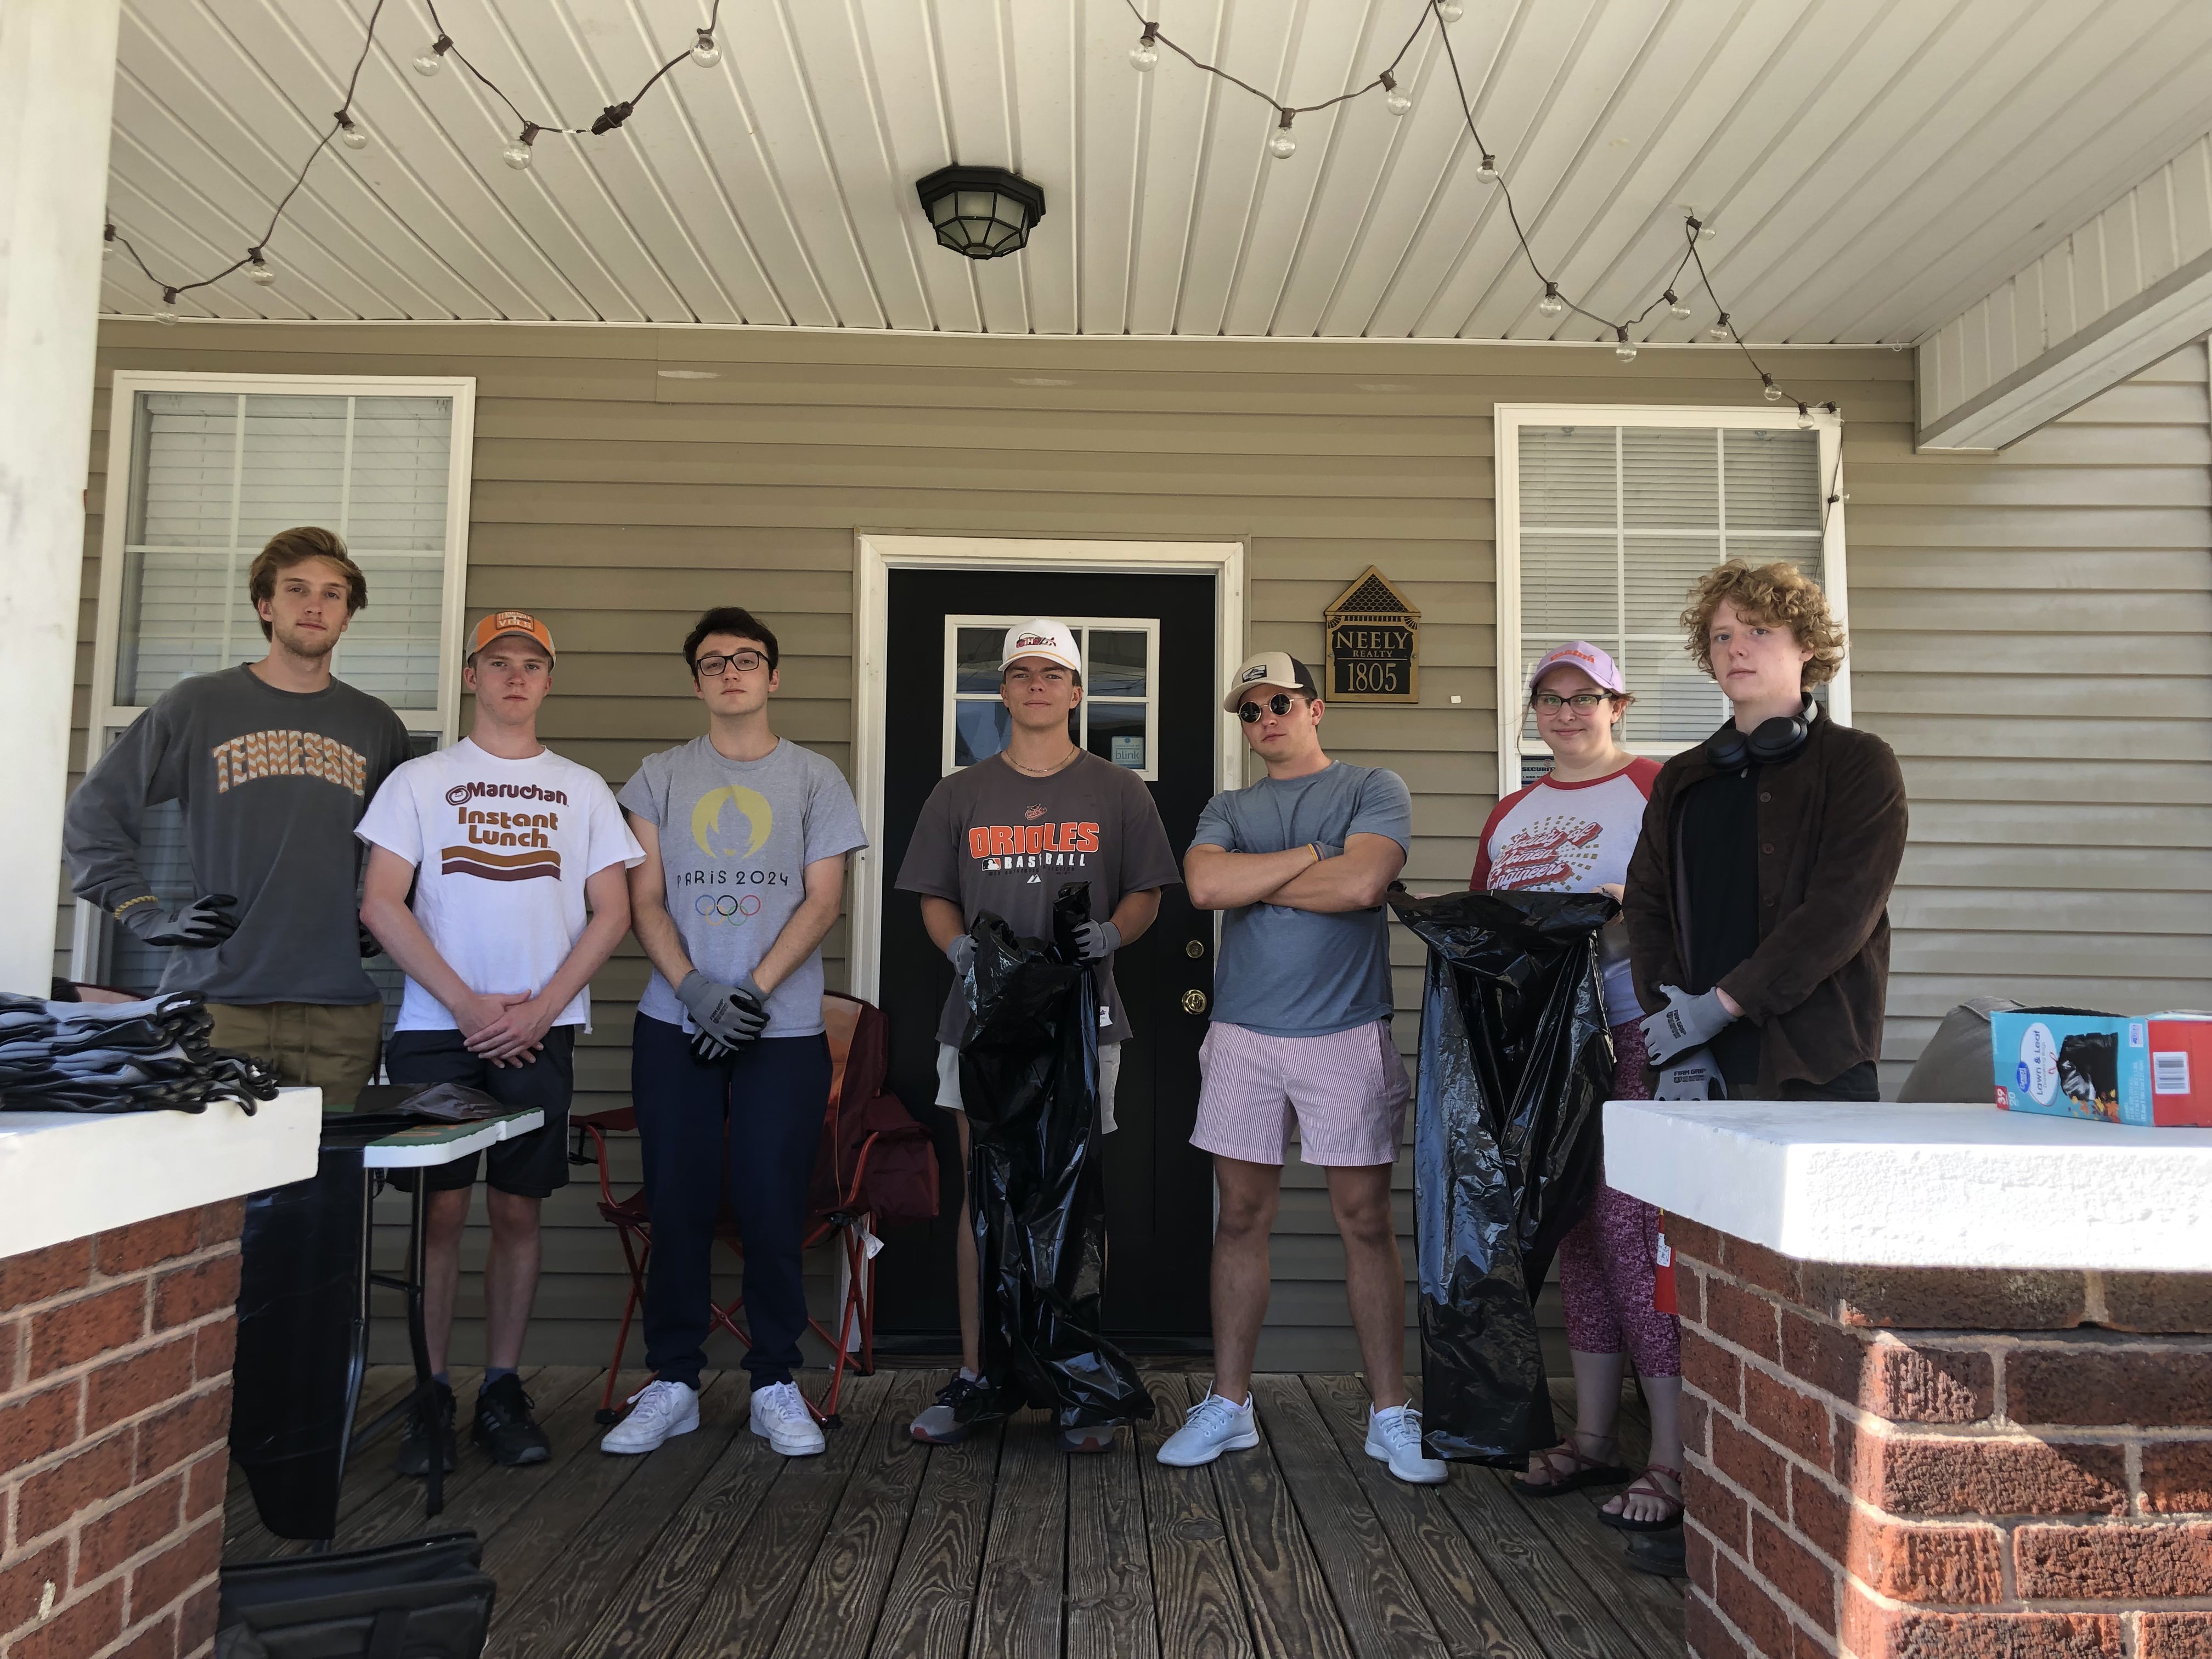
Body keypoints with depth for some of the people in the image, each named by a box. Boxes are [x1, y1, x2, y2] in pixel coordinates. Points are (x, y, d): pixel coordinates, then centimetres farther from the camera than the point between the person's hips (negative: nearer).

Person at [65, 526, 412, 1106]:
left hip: (340, 1012, 2)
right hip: (216, 999, -2)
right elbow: (90, 815, 8)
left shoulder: (377, 727, 12)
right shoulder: (197, 705, 5)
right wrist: (148, 915, -1)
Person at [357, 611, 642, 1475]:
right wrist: (466, 1004, -8)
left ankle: (502, 1392, 15)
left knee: (518, 1210, 4)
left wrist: (539, 1009, -6)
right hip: (436, 1027, -1)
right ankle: (430, 1397, 10)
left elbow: (611, 914, 6)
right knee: (440, 1208, -1)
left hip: (540, 1033, 1)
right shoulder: (420, 780, 8)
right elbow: (381, 905, 1)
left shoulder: (582, 789, 12)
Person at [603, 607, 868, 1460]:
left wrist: (752, 990, -10)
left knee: (774, 1206, 0)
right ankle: (672, 1383, 16)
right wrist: (695, 989, -10)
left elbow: (822, 899, 0)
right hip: (674, 1028, 1)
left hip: (783, 1030, -1)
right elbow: (646, 901, 5)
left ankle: (775, 1384, 12)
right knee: (678, 1206, 4)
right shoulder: (661, 776, 11)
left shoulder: (815, 778, 7)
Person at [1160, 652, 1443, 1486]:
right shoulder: (1228, 810, 15)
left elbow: (1362, 884, -14)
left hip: (1347, 1033, -3)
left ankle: (1391, 1415, 12)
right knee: (1241, 1218, 7)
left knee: (1367, 1221, 1)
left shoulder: (1374, 789, 5)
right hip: (1243, 1034, 3)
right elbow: (1205, 885, -7)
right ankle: (1228, 1404, 18)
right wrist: (1314, 854, -6)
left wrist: (1251, 880, -3)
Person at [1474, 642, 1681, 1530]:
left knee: (1634, 1230, -10)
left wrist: (1630, 910, -23)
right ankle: (1592, 1437, 23)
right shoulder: (1511, 815, 18)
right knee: (1576, 1232, 12)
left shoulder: (1657, 789, -1)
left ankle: (1674, 1459, 0)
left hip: (1637, 1035, -6)